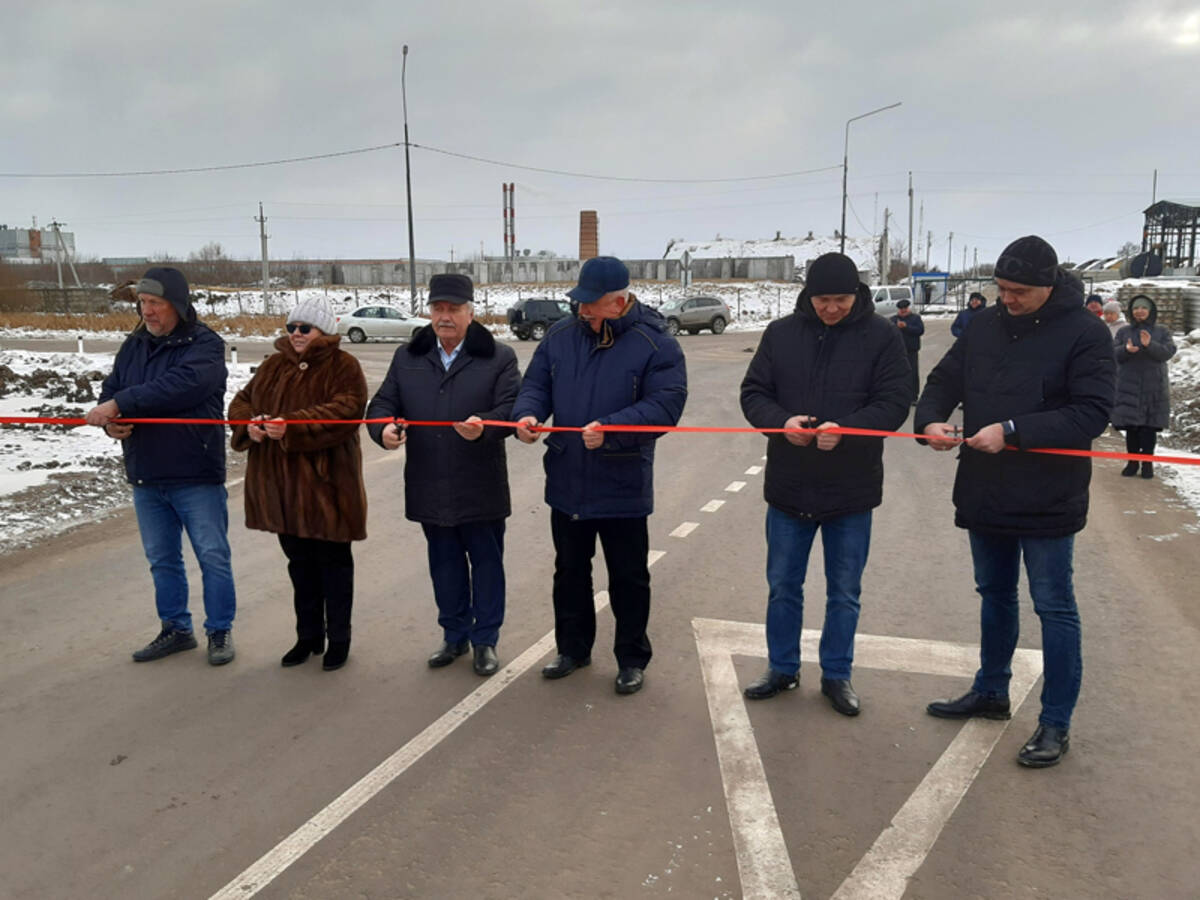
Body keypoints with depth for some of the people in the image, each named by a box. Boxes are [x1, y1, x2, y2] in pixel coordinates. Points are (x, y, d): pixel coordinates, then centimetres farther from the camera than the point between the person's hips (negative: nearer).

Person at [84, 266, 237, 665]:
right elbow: (111, 391, 10)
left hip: (196, 475, -6)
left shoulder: (205, 344, -11)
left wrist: (121, 403, -27)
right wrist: (110, 420, -13)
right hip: (145, 476, 7)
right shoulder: (134, 345, 10)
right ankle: (176, 629, 31)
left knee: (212, 556, 3)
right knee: (161, 559, 16)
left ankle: (220, 631, 18)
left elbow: (179, 386, -27)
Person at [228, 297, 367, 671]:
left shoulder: (342, 367, -7)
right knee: (299, 561, 16)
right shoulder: (274, 366, 12)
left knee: (333, 561, 6)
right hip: (281, 483, 6)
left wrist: (292, 427, -30)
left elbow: (345, 411, -22)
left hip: (325, 482, -6)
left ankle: (338, 640, 19)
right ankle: (308, 636, 30)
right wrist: (250, 423, -11)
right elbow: (242, 400, 12)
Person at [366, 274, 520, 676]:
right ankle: (454, 635, 32)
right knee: (444, 563, 16)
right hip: (430, 489, 4)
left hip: (481, 489, -3)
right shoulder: (407, 357, 8)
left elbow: (511, 408, -12)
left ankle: (486, 640, 23)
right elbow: (382, 403, 6)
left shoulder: (498, 357, -4)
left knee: (486, 562, 8)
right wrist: (384, 429, -17)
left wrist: (484, 426, -33)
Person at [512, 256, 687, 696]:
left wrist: (609, 429, -30)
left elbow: (664, 405, -19)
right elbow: (536, 384, 5)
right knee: (569, 571, 19)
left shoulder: (655, 344, -12)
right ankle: (573, 647, 37)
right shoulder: (560, 335, 3)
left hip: (622, 489, -4)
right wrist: (527, 413, -18)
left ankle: (632, 659, 27)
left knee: (628, 577, 10)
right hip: (567, 483, 5)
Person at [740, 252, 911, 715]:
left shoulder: (882, 336, -5)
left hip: (852, 489, -1)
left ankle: (836, 674, 30)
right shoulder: (781, 333, 1)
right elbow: (753, 392, 1)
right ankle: (782, 668, 31)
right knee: (783, 586, 13)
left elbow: (895, 400, -9)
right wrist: (782, 421, -20)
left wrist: (846, 428, -27)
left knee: (844, 593, 12)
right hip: (788, 486, 2)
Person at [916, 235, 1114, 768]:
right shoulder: (985, 327, 5)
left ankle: (1056, 724, 17)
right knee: (994, 597, 19)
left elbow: (1092, 413, -18)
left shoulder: (1084, 332, -11)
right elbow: (944, 380, 9)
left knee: (1054, 608, 4)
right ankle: (990, 693, 37)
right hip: (985, 495, 6)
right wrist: (930, 422, -13)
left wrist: (1012, 432, -26)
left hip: (1048, 501, -6)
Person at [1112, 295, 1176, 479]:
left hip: (1154, 387, -1)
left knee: (1150, 427, -1)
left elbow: (1168, 352, -7)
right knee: (1130, 426, 2)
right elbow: (1113, 352, 0)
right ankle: (1132, 461, 13)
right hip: (1128, 386, 1)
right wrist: (1126, 349, -22)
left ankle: (1147, 462, 7)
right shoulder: (1123, 331, 9)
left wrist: (1150, 345, -25)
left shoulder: (1162, 332, 8)